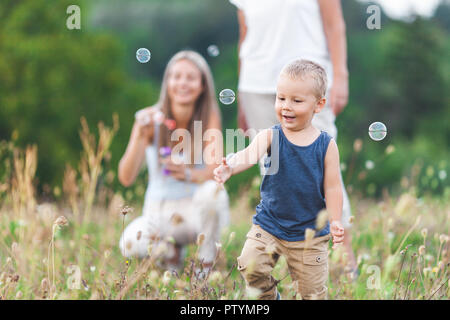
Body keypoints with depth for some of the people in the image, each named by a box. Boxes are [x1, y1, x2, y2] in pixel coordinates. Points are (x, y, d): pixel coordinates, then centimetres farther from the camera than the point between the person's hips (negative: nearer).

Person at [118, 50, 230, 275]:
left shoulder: (209, 116, -8)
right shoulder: (150, 118, -8)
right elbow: (126, 178, -16)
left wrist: (189, 174, -39)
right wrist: (141, 137, -31)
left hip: (198, 210, 0)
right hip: (158, 212, 0)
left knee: (211, 191, -34)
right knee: (130, 244, -30)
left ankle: (207, 265, -10)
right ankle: (170, 249, 6)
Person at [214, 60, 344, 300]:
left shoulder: (326, 146, -6)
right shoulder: (270, 137, -7)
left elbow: (332, 187, -2)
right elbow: (249, 154, -26)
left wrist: (335, 221, -12)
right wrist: (230, 168, -46)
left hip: (311, 233, -1)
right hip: (269, 225, 1)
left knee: (313, 291, 3)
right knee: (251, 267, -15)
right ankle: (268, 298, 15)